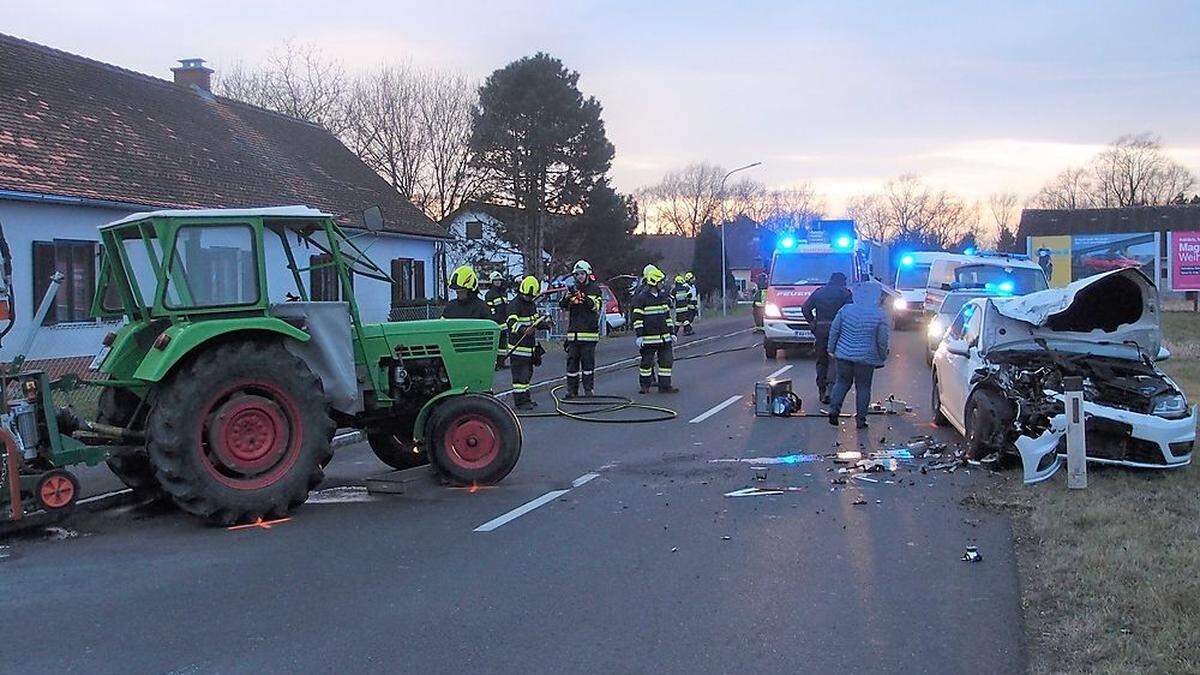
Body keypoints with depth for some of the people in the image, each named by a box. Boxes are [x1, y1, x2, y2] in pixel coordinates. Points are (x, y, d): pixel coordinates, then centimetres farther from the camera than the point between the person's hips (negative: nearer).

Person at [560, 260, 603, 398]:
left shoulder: (595, 289, 3)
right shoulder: (572, 289, 13)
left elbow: (596, 306, -10)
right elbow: (562, 305, 1)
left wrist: (584, 298, -24)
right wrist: (568, 296, -20)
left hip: (589, 331, -3)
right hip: (573, 332, 3)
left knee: (588, 361, -1)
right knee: (572, 361, 3)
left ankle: (588, 389, 5)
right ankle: (571, 389, 8)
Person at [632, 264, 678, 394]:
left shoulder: (663, 296, 13)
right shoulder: (641, 297, -9)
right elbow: (637, 318, -10)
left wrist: (672, 332, 17)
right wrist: (639, 335, -14)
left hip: (664, 336, 6)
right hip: (648, 337, -6)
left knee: (666, 360, 3)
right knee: (647, 361, 2)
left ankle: (665, 385, 9)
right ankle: (644, 385, 16)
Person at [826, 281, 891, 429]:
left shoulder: (845, 310, -2)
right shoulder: (880, 314, -9)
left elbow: (834, 331, 3)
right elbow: (883, 340, -5)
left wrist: (832, 348, 15)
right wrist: (882, 357, 9)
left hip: (844, 354, 2)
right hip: (866, 358, -2)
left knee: (842, 381, 18)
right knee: (863, 387, 8)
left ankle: (834, 409, 4)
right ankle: (860, 419, 11)